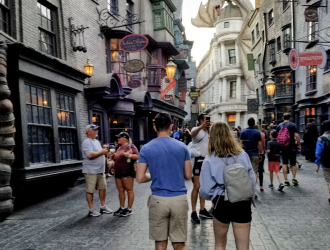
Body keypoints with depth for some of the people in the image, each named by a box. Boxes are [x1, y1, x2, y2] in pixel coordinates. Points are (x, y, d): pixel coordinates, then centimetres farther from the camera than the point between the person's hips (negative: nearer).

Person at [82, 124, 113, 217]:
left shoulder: (97, 141, 17)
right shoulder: (86, 142, -13)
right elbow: (90, 155, -26)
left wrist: (104, 151, 5)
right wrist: (101, 152, -15)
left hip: (100, 170, 9)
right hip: (91, 171, -9)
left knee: (103, 188, 12)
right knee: (90, 190, 1)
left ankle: (103, 206, 24)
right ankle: (91, 209, 11)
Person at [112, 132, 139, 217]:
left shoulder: (130, 146, -6)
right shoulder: (120, 148, 21)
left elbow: (137, 156, -18)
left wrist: (129, 155, -30)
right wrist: (114, 156, 13)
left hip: (127, 173, -9)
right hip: (118, 173, 9)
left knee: (129, 190, -1)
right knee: (120, 190, 12)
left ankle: (129, 209, 3)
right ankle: (122, 208, 21)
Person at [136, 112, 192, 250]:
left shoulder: (146, 148, -3)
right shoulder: (182, 147, 0)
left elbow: (140, 178, -5)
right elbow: (188, 175, 5)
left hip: (158, 199, -1)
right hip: (179, 199, 1)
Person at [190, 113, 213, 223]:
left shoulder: (209, 131, 13)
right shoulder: (196, 129, -7)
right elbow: (192, 134, -32)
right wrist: (202, 126, -47)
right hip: (198, 160, -7)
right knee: (197, 187, -7)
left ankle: (202, 210, 22)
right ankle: (193, 212, -1)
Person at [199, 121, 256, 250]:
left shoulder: (209, 161, -13)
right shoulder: (243, 155, -5)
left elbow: (205, 190, -12)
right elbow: (253, 181, 1)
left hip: (222, 204, -2)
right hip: (243, 203, 2)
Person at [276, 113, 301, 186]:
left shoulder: (279, 126, 6)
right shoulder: (293, 125, -5)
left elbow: (277, 137, 7)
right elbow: (297, 136, -12)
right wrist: (299, 145, -2)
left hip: (283, 147, 2)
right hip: (292, 147, -2)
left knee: (284, 164, 5)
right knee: (293, 163, 10)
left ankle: (286, 180, 5)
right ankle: (294, 178, 2)